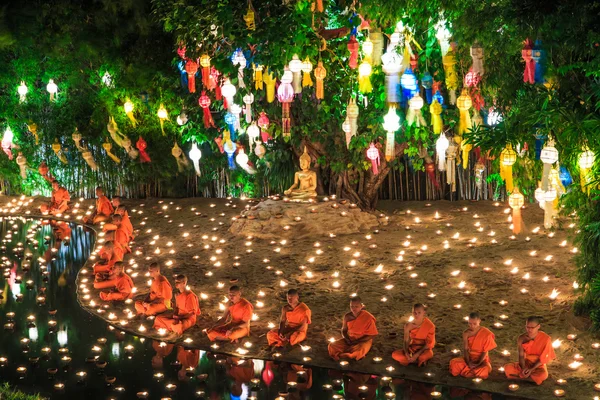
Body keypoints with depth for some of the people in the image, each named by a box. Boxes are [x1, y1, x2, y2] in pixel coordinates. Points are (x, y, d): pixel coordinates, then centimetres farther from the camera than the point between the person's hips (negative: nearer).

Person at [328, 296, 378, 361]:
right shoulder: (347, 316, -4)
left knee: (360, 351, -41)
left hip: (363, 341, -4)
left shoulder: (368, 318, -17)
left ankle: (340, 355, -20)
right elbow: (344, 331, 9)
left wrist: (357, 341, -18)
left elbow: (372, 335, -12)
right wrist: (347, 339, -13)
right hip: (350, 339, 4)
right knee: (332, 346, -18)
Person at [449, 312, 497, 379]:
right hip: (469, 358, 2)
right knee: (454, 362, -27)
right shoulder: (466, 333, -3)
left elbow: (485, 352, -9)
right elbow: (465, 349, -5)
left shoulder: (486, 334, -13)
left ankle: (465, 372, -17)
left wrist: (478, 364, -18)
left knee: (486, 369, -39)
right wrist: (469, 363, -21)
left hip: (481, 359, -2)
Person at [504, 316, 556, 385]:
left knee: (543, 375, -39)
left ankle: (519, 376, -18)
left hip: (538, 365, -2)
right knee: (507, 368, -24)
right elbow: (521, 355, -8)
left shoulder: (545, 339, -18)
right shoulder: (522, 338, -9)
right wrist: (523, 368, -26)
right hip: (526, 363, 2)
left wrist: (531, 369, -21)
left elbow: (543, 358, -13)